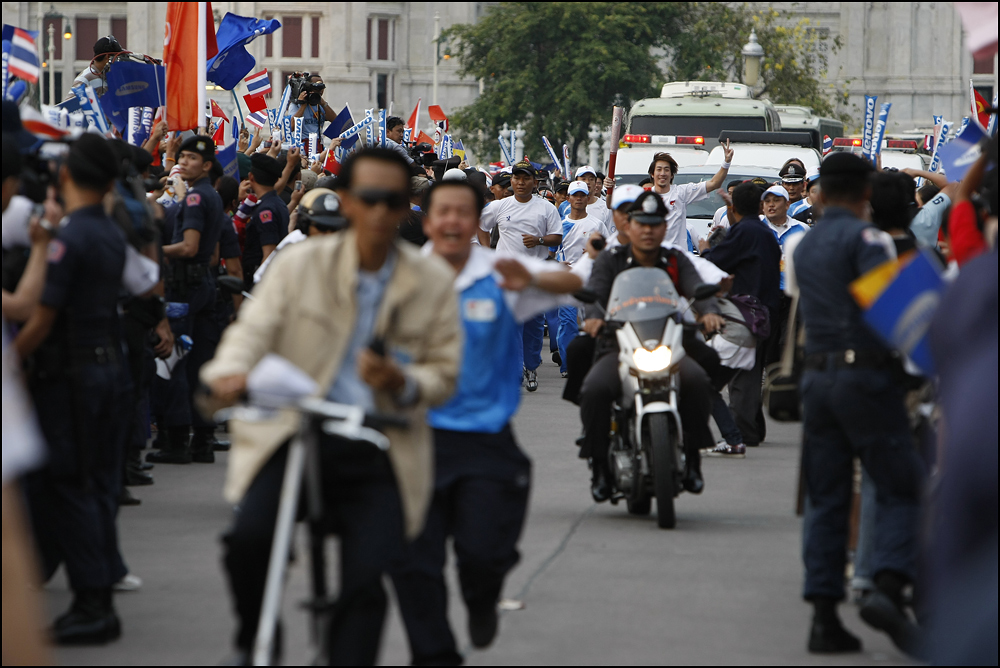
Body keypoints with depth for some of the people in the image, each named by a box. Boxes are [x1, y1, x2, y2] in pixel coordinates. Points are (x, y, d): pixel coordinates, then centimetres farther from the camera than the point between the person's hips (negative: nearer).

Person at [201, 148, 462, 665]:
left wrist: (402, 382, -16)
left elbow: (443, 374, 8)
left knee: (366, 579, -13)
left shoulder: (432, 282, 6)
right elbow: (254, 328, -6)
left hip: (380, 452, 1)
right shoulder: (300, 265, 4)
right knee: (250, 535, -24)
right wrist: (230, 371, -30)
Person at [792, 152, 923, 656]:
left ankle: (824, 615, 4)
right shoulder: (866, 238, -7)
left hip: (817, 375, 7)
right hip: (866, 376, -7)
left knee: (826, 499, 7)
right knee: (899, 488, -3)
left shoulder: (803, 246, 17)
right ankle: (888, 587, -22)